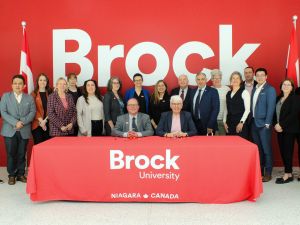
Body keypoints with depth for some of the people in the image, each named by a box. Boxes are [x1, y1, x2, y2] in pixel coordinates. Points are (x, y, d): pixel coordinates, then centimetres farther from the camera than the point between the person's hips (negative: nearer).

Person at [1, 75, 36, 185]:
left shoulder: (29, 98, 9)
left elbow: (32, 112, 1)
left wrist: (23, 122, -14)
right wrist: (15, 122, -14)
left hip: (24, 131, 1)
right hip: (10, 130, -1)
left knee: (22, 154, 6)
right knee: (11, 154, 2)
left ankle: (20, 174, 18)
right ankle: (11, 175, 15)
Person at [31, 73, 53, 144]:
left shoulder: (50, 94, 9)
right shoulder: (34, 94, 5)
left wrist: (45, 120, -9)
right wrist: (41, 120, -13)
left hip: (48, 124, 2)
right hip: (37, 124, -1)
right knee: (38, 144, -1)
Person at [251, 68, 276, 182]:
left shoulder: (270, 89, -6)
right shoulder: (254, 89, 13)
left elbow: (271, 107, -11)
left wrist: (267, 123, -15)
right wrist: (251, 120, 6)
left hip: (263, 124, -6)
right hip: (254, 123, 6)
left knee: (266, 149, 1)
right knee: (258, 149, 12)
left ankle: (268, 173, 10)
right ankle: (259, 171, 22)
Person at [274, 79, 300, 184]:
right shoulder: (279, 98, 14)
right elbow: (275, 113, 13)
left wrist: (282, 125, -16)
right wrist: (276, 124, -3)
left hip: (290, 129, -6)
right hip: (280, 129, 6)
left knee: (287, 151, -5)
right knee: (282, 151, 5)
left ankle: (288, 175, 3)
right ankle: (289, 173, 14)